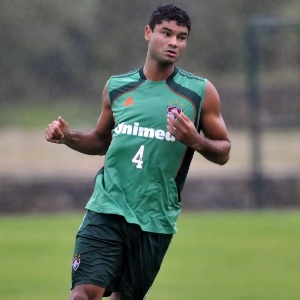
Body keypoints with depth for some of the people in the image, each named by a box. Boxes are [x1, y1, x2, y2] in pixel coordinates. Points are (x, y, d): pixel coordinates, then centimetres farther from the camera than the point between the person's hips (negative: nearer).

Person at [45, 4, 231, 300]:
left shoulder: (200, 92, 2)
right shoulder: (117, 86, 9)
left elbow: (223, 152, 6)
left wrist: (196, 141, -15)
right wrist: (67, 137, 3)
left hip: (155, 220, 0)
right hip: (107, 208, 0)